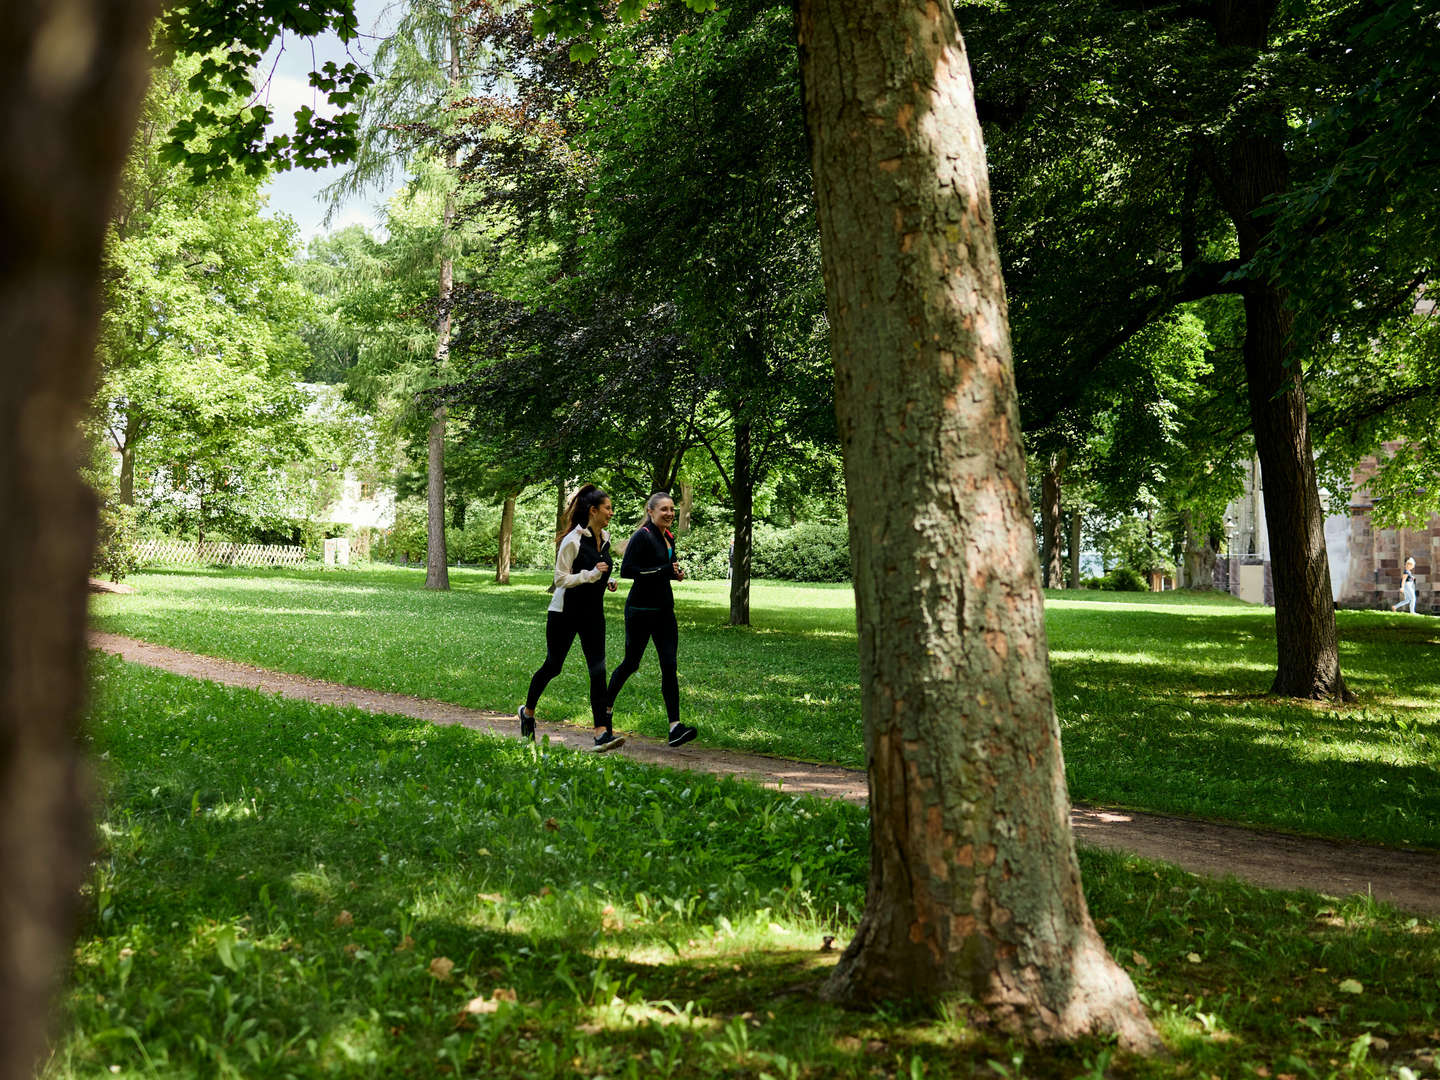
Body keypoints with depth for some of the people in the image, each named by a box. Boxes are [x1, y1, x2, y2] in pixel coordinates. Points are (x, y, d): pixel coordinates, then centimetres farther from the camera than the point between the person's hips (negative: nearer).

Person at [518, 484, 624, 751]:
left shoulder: (605, 538, 7)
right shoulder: (573, 540, -15)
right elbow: (560, 579, -15)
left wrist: (606, 581, 6)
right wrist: (592, 574, -24)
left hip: (593, 613, 6)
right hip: (565, 612, -6)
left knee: (598, 669, -7)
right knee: (552, 666, 8)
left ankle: (602, 733, -11)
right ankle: (527, 711, 34)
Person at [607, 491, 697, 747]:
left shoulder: (668, 538, 13)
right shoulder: (643, 536, -12)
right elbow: (626, 570, -19)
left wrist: (675, 573, 4)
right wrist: (663, 571, -21)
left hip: (664, 610, 7)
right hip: (641, 609, -7)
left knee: (669, 665, -4)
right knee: (631, 663, 6)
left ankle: (675, 727, -11)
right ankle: (605, 707, 30)